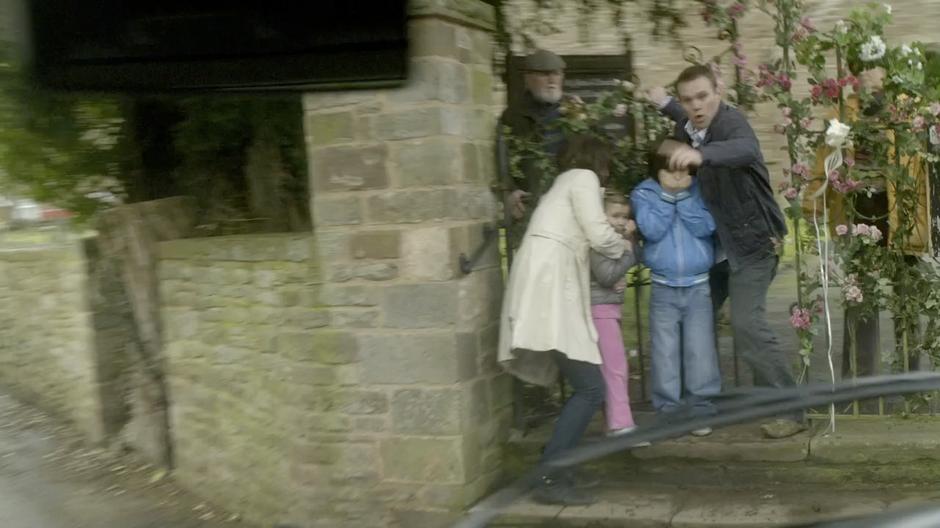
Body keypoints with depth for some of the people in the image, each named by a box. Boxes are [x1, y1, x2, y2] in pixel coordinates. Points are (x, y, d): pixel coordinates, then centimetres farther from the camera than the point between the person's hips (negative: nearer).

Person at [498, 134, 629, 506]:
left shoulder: (564, 183, 32)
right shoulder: (583, 178, 4)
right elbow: (599, 236, -4)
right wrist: (624, 245, 16)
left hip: (550, 286, 10)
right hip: (549, 286, -10)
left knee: (585, 388, 10)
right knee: (591, 389, -12)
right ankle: (550, 479, -13)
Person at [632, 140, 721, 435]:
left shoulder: (699, 191, 0)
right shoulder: (644, 194, -2)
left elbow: (705, 227, -14)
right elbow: (652, 230, -16)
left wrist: (683, 195, -17)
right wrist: (668, 195, -17)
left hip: (699, 286, 0)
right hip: (663, 288, 0)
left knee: (700, 350, 0)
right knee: (665, 352, 2)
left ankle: (700, 409, 11)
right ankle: (668, 411, 11)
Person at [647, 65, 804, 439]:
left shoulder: (732, 122, -22)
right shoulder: (686, 129, 0)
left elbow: (745, 149, -48)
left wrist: (700, 154, -64)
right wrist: (665, 105, 29)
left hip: (752, 243, -8)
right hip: (713, 244, 8)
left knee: (748, 326, -16)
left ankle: (791, 411, -4)